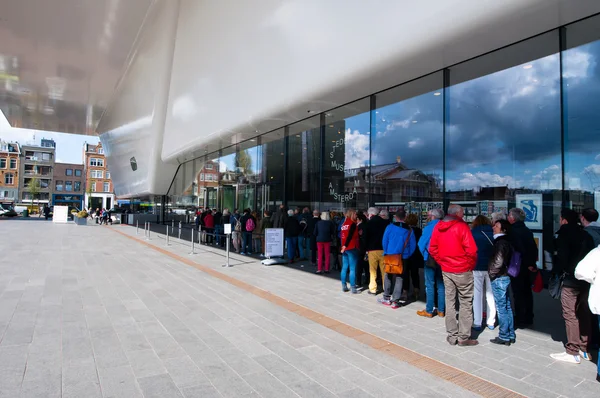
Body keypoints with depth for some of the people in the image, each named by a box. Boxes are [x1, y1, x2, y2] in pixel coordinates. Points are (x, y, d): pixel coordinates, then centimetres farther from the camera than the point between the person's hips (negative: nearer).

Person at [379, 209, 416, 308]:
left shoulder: (390, 227, -7)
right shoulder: (409, 230, -2)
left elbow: (384, 242, -5)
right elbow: (413, 245, 0)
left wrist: (386, 253, 8)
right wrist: (407, 255, 9)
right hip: (403, 258, 1)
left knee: (388, 276, 13)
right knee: (398, 278, 8)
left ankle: (386, 298, 19)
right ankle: (395, 301, 8)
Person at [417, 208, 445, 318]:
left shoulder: (429, 227, -11)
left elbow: (422, 243, -12)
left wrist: (424, 254, 4)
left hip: (431, 259, -5)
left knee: (430, 286, 1)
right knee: (441, 285, 11)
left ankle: (429, 311, 6)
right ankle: (441, 310, 17)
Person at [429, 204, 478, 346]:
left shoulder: (438, 227, 3)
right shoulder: (461, 226, -14)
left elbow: (432, 249, 5)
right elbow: (471, 250, -18)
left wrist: (442, 262, 11)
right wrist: (472, 265, -2)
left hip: (446, 270, 5)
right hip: (463, 270, -5)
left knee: (450, 302, 11)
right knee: (465, 303, 7)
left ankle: (452, 336, 19)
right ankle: (464, 337, 12)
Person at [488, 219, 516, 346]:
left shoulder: (501, 243, -17)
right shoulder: (505, 241, 12)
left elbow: (498, 262, -24)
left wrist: (492, 273, -11)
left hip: (498, 278, -9)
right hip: (504, 277, 9)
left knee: (501, 308, -1)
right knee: (507, 307, 15)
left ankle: (504, 336, 7)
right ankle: (510, 335, 24)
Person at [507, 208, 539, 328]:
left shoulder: (513, 231, -17)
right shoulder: (527, 231, 10)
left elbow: (520, 249, -22)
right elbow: (534, 248, 11)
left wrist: (528, 264, -13)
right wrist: (531, 263, 10)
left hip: (517, 267, -9)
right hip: (528, 267, 9)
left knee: (518, 294, -2)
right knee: (527, 292, 16)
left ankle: (520, 320, 4)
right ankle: (528, 318, 26)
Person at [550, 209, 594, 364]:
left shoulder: (564, 234, -9)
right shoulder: (586, 235, 11)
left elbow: (562, 257, -15)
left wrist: (558, 270, 1)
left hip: (571, 280, -8)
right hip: (587, 280, 8)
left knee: (570, 316, -3)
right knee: (584, 315, 15)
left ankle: (572, 353, 1)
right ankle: (584, 349, 24)